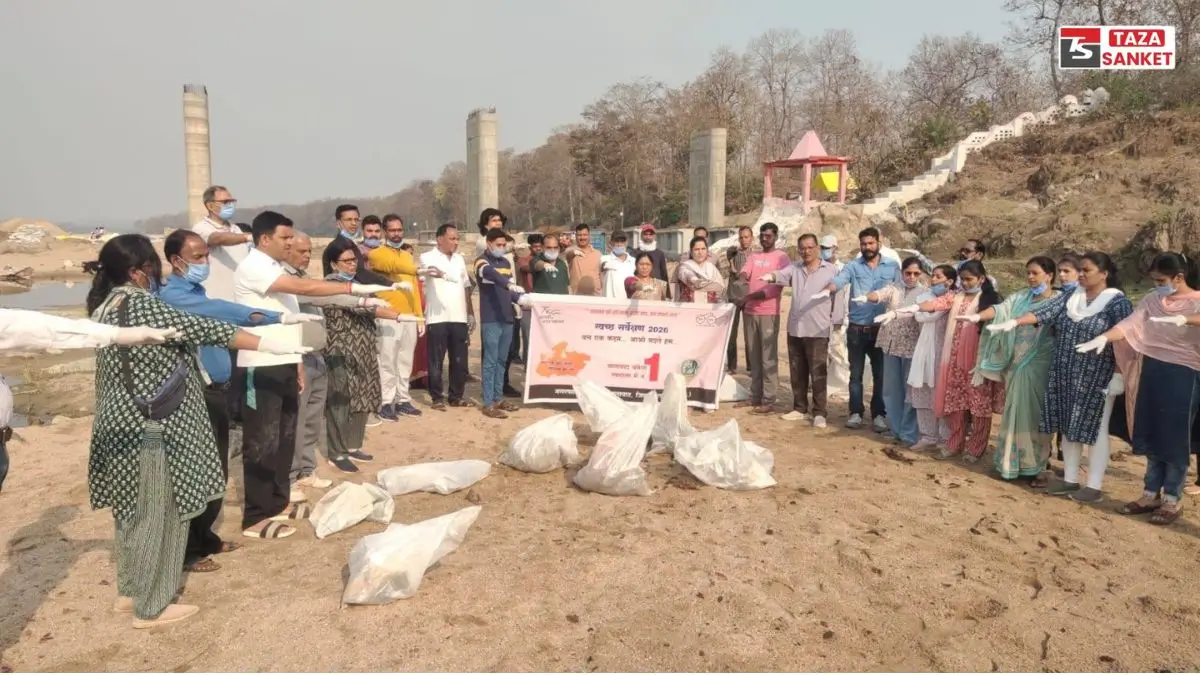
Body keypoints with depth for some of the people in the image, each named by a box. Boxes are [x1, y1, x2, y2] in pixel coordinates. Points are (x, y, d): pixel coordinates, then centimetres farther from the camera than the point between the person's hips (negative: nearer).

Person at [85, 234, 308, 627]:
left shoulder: (105, 307, 9)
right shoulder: (140, 304, -18)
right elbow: (205, 330, -21)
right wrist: (270, 344, -20)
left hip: (124, 424, 10)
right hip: (152, 427, -10)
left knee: (134, 508, 20)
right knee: (159, 513, 1)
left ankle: (130, 591, 34)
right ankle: (151, 606, 12)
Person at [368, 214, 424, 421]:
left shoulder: (408, 256, 20)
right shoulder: (376, 254, -2)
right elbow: (395, 265, -26)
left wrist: (420, 316, 15)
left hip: (410, 317, 6)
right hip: (388, 317, -6)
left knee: (405, 362, 10)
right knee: (388, 362, -5)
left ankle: (403, 399, 19)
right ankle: (386, 403, 1)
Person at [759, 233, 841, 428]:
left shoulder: (831, 270, 0)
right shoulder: (794, 268, 9)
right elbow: (781, 275, -11)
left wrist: (835, 324, -3)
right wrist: (770, 276, -35)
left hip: (818, 331, -4)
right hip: (795, 329, 4)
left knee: (818, 374, -2)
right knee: (797, 373, 12)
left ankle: (819, 412, 6)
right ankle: (800, 408, 24)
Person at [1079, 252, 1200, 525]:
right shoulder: (1153, 300, 7)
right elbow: (1130, 324, -4)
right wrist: (1103, 338, -18)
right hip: (1152, 372, 5)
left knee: (1175, 438, 1)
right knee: (1151, 436, 11)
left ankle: (1173, 499, 14)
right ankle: (1151, 493, 23)